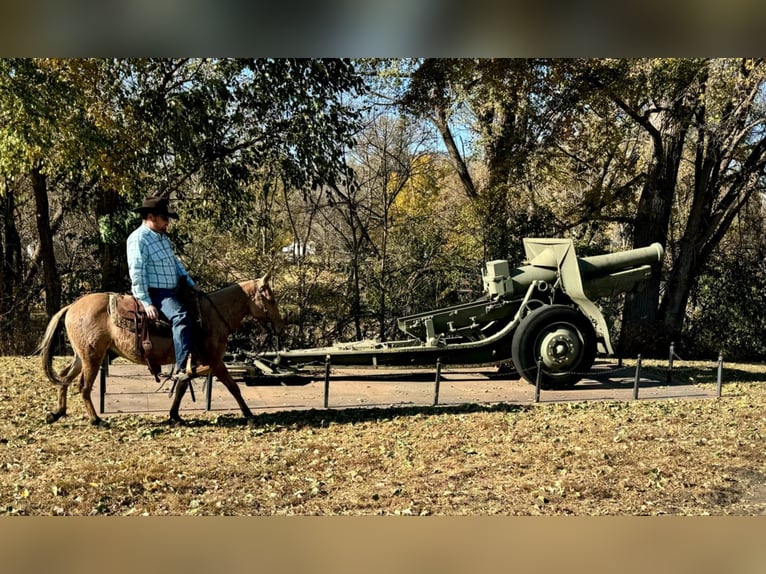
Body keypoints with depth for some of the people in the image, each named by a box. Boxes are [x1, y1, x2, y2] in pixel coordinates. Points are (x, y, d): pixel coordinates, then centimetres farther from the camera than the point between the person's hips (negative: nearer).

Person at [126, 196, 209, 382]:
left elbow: (176, 262, 24)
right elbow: (137, 273, -17)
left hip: (172, 291, 10)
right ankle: (183, 368, -39)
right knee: (181, 316, -32)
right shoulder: (138, 238, -12)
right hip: (155, 293, -10)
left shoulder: (163, 237, 16)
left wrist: (191, 283, 13)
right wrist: (146, 303, -21)